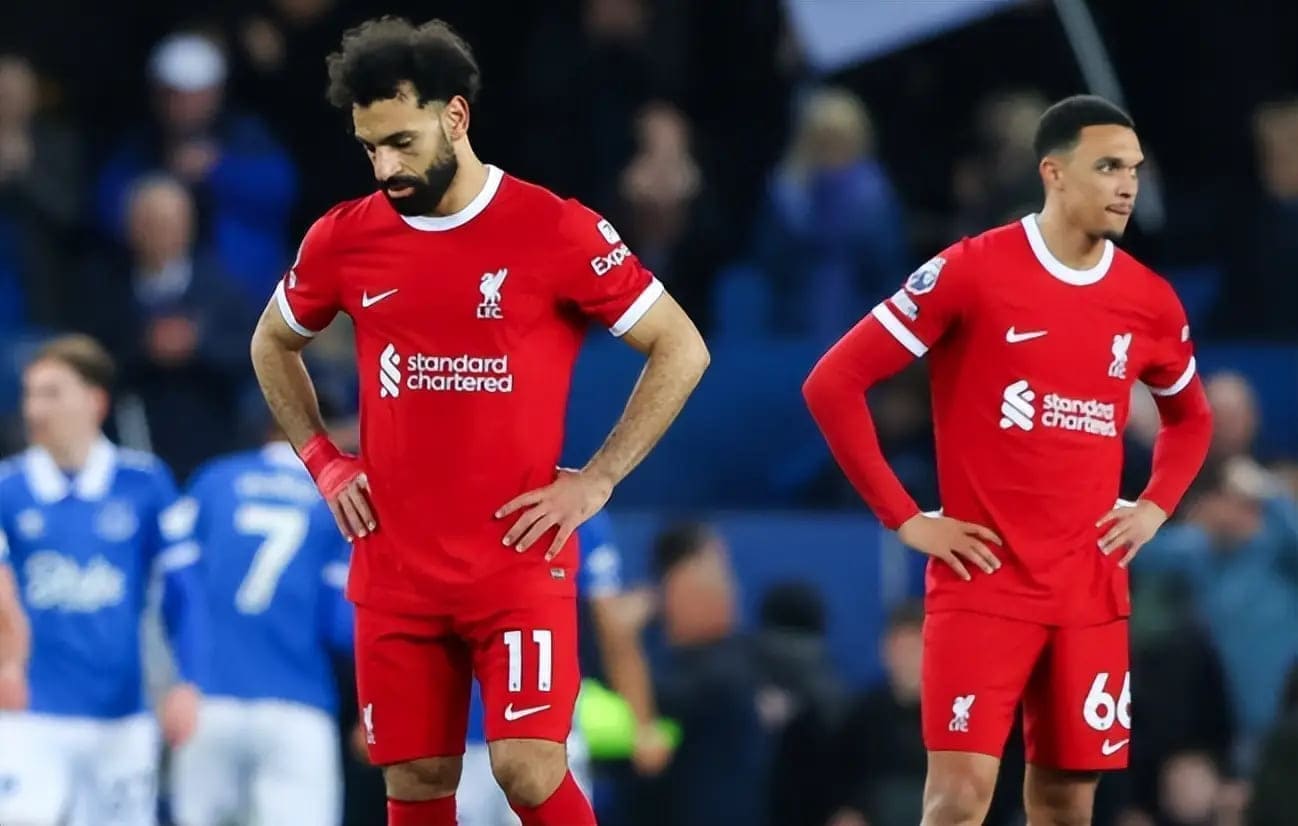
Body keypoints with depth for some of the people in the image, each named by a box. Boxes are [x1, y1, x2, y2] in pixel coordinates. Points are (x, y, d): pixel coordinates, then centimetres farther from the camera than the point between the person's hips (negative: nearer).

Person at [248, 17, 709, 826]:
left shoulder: (556, 230, -9)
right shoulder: (344, 239, 3)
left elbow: (681, 349, -2)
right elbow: (273, 346, 22)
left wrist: (597, 479, -7)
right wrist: (324, 463, 9)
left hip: (520, 563, -4)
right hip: (395, 569, 4)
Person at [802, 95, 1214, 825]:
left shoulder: (1150, 300, 6)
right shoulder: (972, 271, -8)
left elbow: (1191, 416, 27)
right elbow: (833, 383, -7)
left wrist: (1155, 508, 8)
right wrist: (905, 519, -9)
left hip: (1092, 590, 5)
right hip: (984, 581, -5)